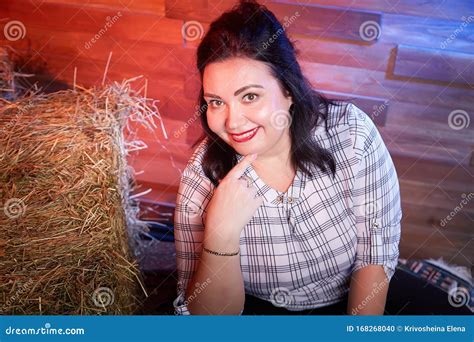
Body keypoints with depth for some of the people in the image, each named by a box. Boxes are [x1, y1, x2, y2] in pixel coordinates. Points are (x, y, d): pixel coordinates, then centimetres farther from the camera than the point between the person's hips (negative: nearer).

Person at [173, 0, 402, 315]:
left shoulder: (351, 133, -19)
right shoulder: (203, 176, -19)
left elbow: (376, 253, -11)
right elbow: (209, 318, -18)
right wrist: (221, 234, -33)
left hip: (354, 303, 3)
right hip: (255, 310, -2)